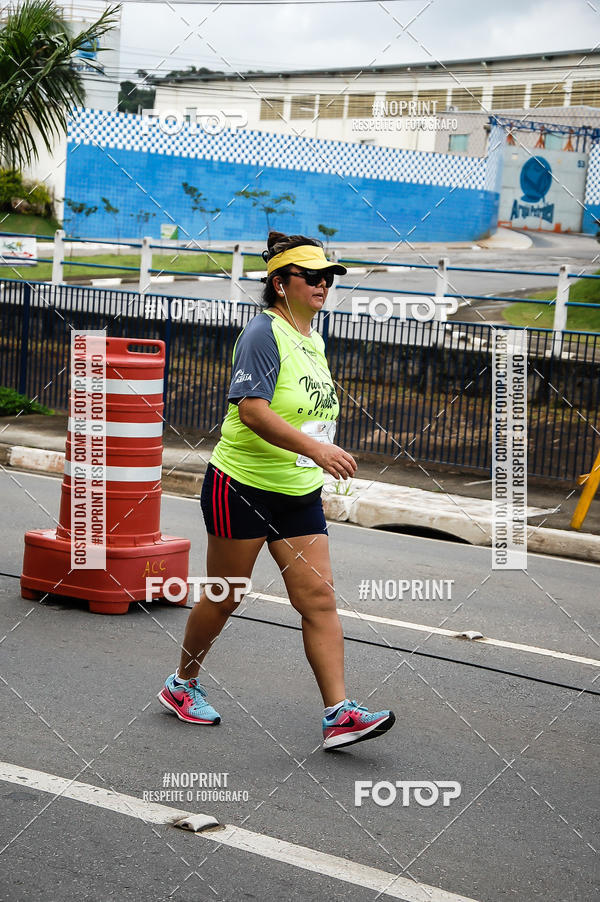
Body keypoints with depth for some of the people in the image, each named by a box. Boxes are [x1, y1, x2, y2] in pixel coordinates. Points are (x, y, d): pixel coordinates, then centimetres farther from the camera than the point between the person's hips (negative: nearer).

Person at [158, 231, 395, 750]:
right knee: (224, 596, 6)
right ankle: (182, 684, 28)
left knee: (319, 599, -2)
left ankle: (339, 714, -4)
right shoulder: (264, 334, -14)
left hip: (299, 494, 7)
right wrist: (315, 449, -35)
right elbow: (252, 409, -26)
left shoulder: (314, 340, 12)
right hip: (242, 488, -7)